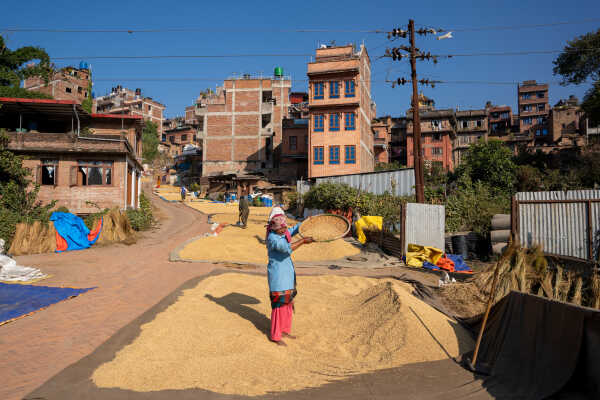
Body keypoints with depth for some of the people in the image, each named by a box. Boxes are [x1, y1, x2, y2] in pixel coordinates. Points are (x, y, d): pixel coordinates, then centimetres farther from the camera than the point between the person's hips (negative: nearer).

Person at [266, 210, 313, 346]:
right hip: (277, 274, -9)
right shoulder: (272, 238, -23)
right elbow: (287, 248, -37)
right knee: (279, 304, -1)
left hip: (287, 273, 9)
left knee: (287, 303, 17)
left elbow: (295, 229, 22)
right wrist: (303, 241, -31)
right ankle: (275, 336, 12)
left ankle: (284, 330, 32)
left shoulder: (284, 233, 2)